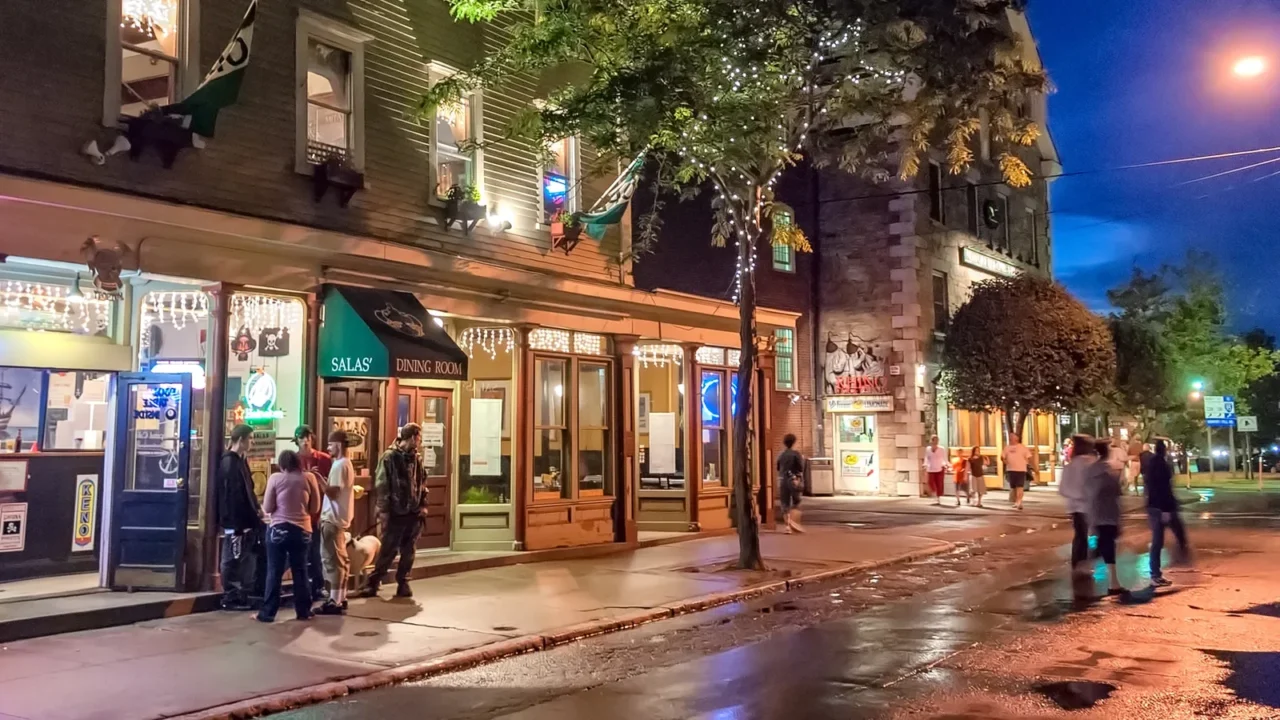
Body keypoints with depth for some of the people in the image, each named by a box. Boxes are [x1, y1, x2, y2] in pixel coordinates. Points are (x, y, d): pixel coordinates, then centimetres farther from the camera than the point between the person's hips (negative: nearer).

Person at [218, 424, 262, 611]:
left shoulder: (240, 460, 16)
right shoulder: (229, 462, -15)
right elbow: (232, 495, -20)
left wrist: (256, 508, 11)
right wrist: (237, 523, -21)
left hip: (245, 520, 10)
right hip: (236, 522, -10)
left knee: (245, 560, 12)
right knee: (233, 560, -3)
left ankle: (241, 597, 18)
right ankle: (230, 599, 4)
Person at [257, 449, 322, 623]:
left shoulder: (275, 478, -4)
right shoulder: (308, 479, 0)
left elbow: (267, 508, -3)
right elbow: (315, 508, 5)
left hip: (279, 529, -2)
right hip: (302, 530, 2)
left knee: (274, 572, 4)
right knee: (300, 571, 10)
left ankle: (268, 612, 7)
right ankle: (304, 611, 15)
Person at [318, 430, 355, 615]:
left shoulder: (339, 466, -16)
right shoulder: (345, 463, 16)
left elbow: (332, 492, -21)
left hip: (333, 519, -10)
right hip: (338, 518, 10)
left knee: (333, 560, -7)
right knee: (339, 559, 13)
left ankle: (334, 601, -5)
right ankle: (340, 598, 19)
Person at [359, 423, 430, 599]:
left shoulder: (417, 459, 11)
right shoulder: (389, 457, -7)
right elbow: (382, 485, -10)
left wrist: (424, 505, 5)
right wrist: (383, 510, -14)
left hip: (415, 512, 5)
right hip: (396, 513, -5)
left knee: (408, 552, 8)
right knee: (387, 551, -1)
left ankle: (403, 583, 17)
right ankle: (373, 583, 8)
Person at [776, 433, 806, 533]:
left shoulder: (780, 455, 5)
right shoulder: (796, 454, -7)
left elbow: (778, 469, 11)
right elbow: (800, 469, -8)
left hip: (782, 480, 3)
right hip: (794, 480, -3)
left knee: (785, 504, 6)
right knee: (795, 502, 10)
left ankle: (788, 526, 2)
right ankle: (793, 522, -6)